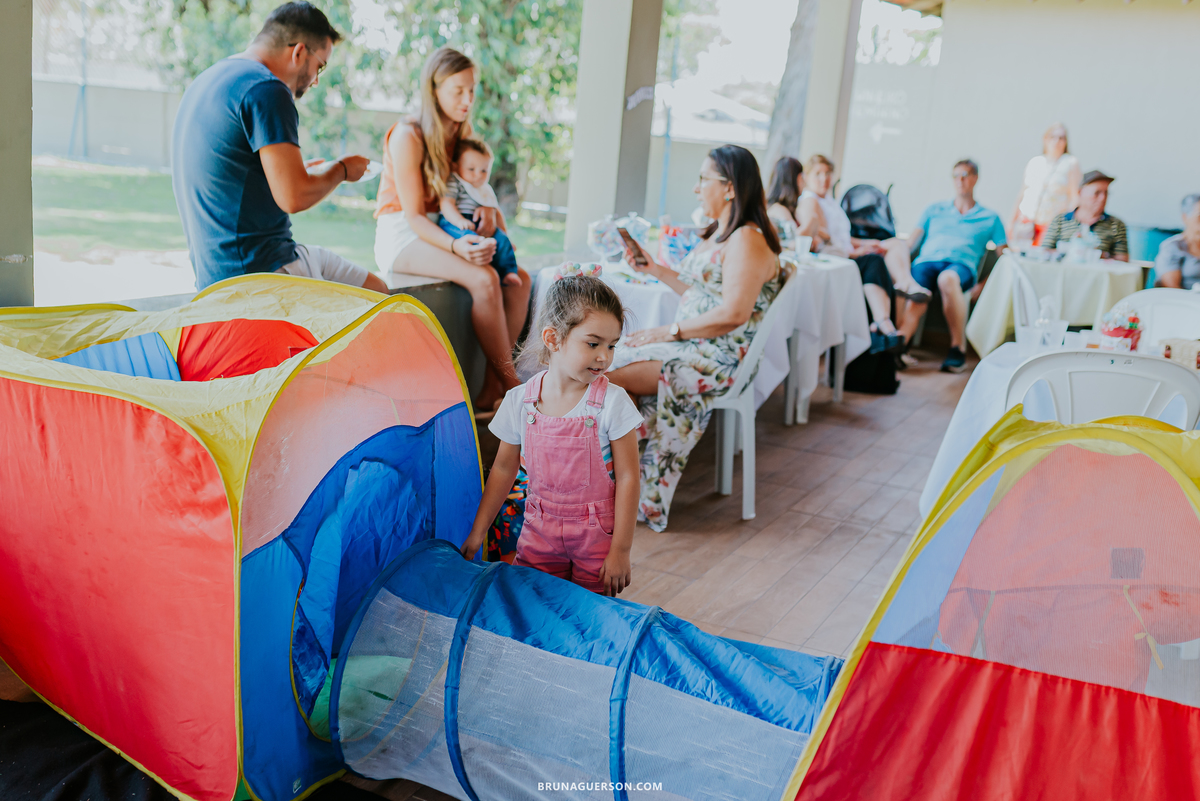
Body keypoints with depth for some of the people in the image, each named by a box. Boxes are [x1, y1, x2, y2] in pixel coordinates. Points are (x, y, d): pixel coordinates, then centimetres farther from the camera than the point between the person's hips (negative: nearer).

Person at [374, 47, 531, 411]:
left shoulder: (464, 133, 6)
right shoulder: (408, 136, -16)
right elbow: (413, 216, -19)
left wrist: (487, 207, -8)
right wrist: (456, 246, -36)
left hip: (439, 230, 8)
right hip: (401, 236, -7)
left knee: (520, 279, -12)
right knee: (484, 280, -31)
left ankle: (491, 387, -15)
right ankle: (510, 382, -21)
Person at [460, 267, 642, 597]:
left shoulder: (612, 402, -15)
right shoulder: (519, 401, -6)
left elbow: (627, 477, -12)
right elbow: (504, 468, 6)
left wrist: (620, 550, -12)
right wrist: (478, 531, 8)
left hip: (597, 533, -2)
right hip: (540, 530, 3)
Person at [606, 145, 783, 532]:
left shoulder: (748, 240, -13)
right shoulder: (718, 234, 18)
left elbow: (732, 314, -22)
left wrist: (669, 331, -18)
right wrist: (656, 269, 18)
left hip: (718, 359, -10)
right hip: (692, 348, 10)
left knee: (610, 375, -21)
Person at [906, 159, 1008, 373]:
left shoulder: (990, 218, 26)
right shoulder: (935, 209, 31)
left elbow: (1003, 255, 18)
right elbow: (913, 240, 21)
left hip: (962, 264, -2)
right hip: (927, 261, 2)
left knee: (948, 279, -40)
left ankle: (958, 347, -32)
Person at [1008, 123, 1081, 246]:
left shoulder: (1071, 163, 0)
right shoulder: (1034, 162, 11)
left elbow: (1074, 197, -3)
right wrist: (1012, 221, 13)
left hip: (1051, 223, -3)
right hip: (1026, 220, 3)